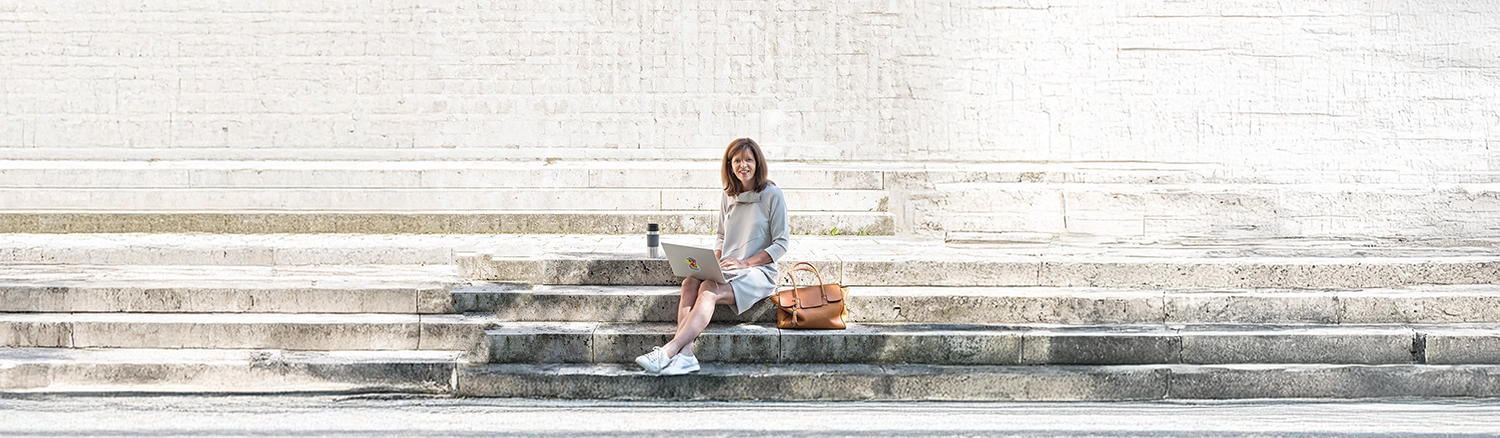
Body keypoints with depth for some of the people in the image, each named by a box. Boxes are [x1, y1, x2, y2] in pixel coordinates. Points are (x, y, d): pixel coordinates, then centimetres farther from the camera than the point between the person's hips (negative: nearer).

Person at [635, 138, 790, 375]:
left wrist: (744, 263, -13)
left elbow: (781, 243, -4)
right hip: (725, 271, 5)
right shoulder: (727, 197, 14)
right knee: (690, 283, -28)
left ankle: (669, 351, -43)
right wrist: (714, 260, 0)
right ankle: (685, 354, -42)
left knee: (709, 290, -33)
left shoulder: (772, 195, -3)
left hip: (758, 272, -5)